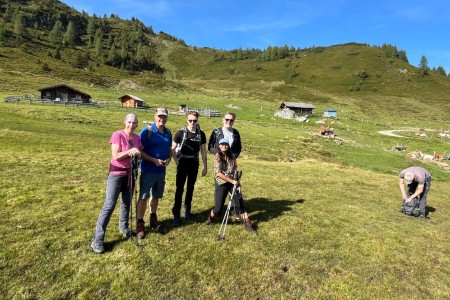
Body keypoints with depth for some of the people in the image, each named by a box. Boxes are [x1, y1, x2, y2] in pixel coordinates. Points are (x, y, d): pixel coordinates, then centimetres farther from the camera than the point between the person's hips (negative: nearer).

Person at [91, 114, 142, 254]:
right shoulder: (117, 135, -13)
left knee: (127, 202, 15)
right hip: (116, 174, -5)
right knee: (109, 205, -8)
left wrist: (137, 154, -10)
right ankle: (97, 239, 1)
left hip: (130, 173, 6)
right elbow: (115, 156, -20)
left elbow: (139, 155, 10)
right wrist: (130, 151, -28)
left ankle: (123, 227, 36)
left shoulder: (137, 138, 3)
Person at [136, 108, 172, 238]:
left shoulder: (168, 133, 6)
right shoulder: (146, 131, -12)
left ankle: (153, 220, 34)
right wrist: (154, 160, -22)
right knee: (143, 197, -1)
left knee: (156, 196, 17)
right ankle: (140, 224, 12)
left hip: (161, 170, 6)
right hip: (148, 170, -6)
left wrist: (169, 158, -4)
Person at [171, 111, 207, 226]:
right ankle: (176, 214, 5)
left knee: (190, 188, 12)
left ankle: (187, 210, 28)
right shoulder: (181, 132, -8)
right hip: (183, 164, -3)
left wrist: (205, 166, 5)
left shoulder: (201, 134, 0)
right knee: (179, 189, -3)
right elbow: (172, 149, -3)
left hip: (194, 165, 3)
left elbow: (203, 151, 6)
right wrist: (177, 162, -9)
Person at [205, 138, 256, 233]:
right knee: (218, 207, -3)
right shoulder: (217, 157, -8)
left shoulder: (232, 157, 4)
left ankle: (247, 224, 4)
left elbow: (235, 171, 4)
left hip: (232, 183, 3)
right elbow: (218, 173, -16)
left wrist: (237, 183, -8)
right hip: (221, 184, -3)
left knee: (240, 202, -6)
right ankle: (211, 218, 29)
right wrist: (232, 181, -19)